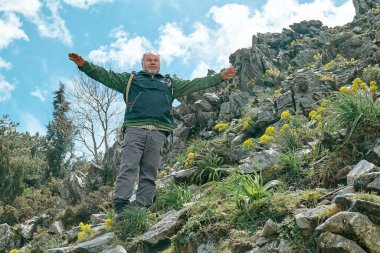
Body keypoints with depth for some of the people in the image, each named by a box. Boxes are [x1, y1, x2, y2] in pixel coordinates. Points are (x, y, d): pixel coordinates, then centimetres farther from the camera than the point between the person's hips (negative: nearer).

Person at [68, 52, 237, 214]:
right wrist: (84, 65, 1)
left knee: (149, 174, -3)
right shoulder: (131, 79, 24)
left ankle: (142, 208, -3)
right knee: (128, 167, -15)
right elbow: (105, 75, 15)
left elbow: (195, 84, 28)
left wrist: (220, 77, 24)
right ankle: (120, 206, -20)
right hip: (135, 129, -2)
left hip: (158, 133, 2)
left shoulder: (170, 84, 30)